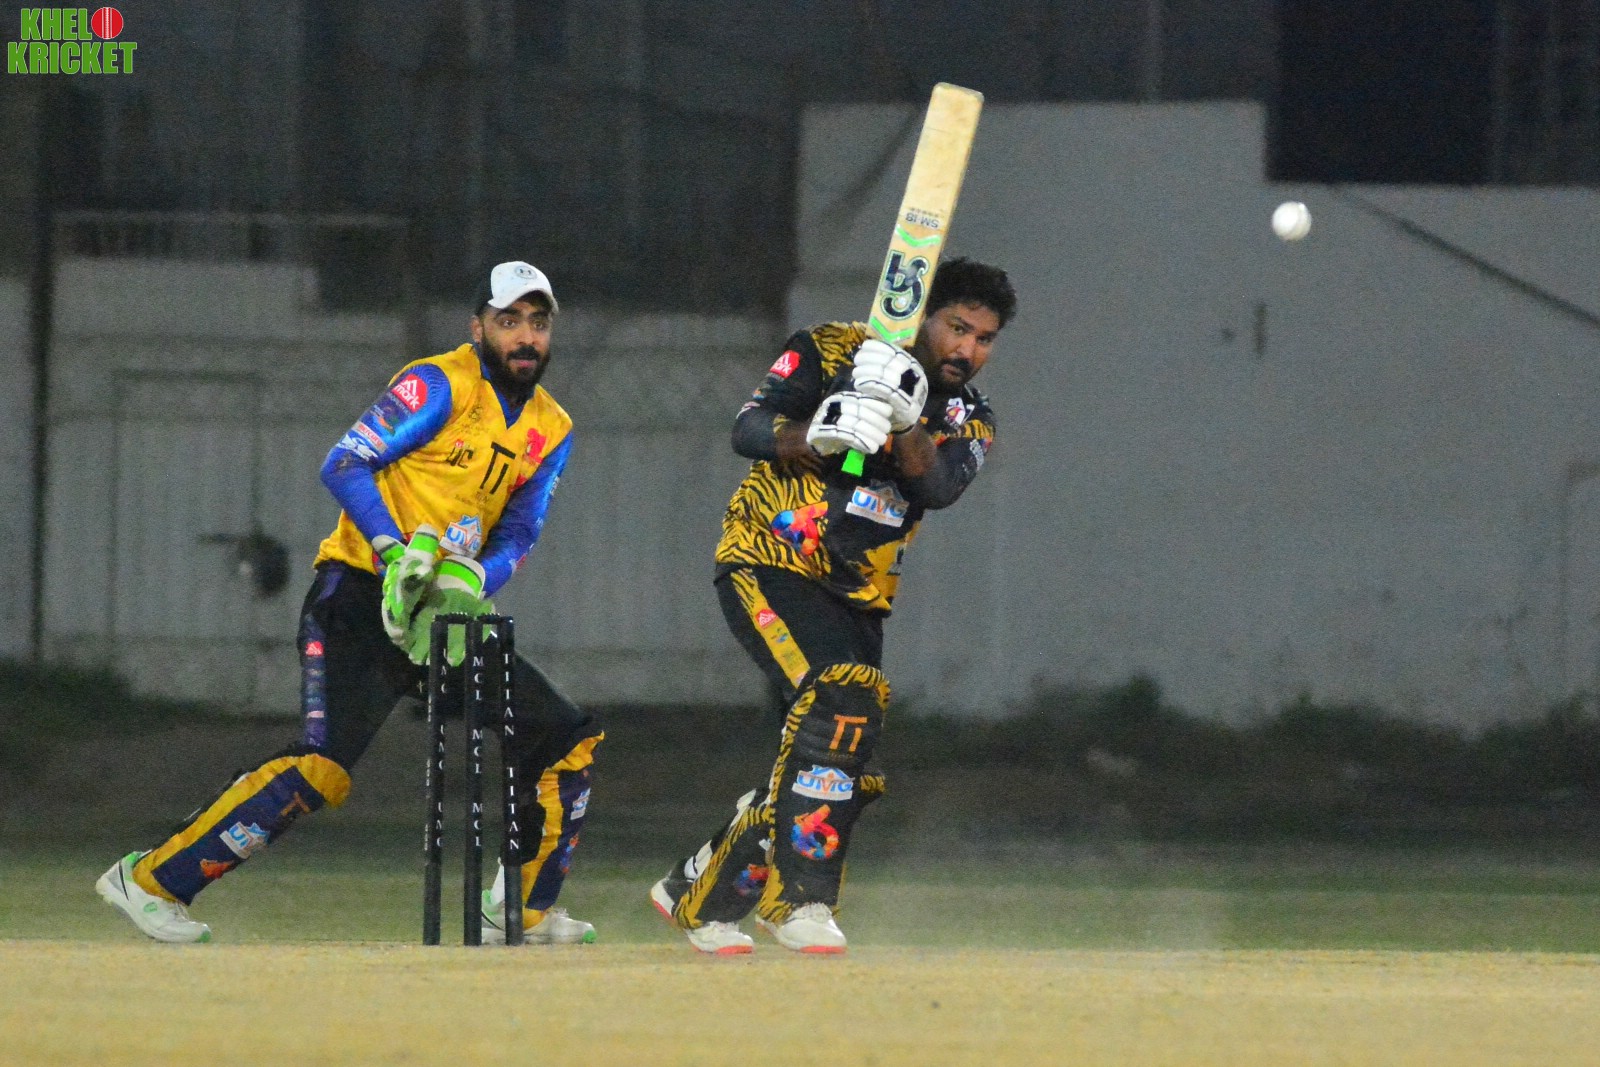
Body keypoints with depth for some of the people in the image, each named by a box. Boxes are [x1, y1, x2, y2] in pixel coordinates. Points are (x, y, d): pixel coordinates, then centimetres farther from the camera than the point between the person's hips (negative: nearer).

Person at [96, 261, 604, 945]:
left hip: (450, 610, 8)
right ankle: (152, 881, -20)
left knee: (567, 738, 6)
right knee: (322, 766, -25)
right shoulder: (441, 386, -8)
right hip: (359, 599, -8)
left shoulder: (551, 432, 13)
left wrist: (467, 584, -12)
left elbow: (517, 534, 9)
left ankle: (523, 913, 17)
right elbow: (345, 464, -14)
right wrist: (397, 552, -25)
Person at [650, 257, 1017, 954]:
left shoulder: (967, 421, 7)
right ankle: (798, 895, -28)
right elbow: (747, 430, -13)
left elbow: (938, 486, -15)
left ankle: (696, 896, 25)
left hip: (857, 599, 6)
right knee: (841, 693, -29)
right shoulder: (832, 352, -4)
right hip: (768, 563, -6)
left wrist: (904, 421, -34)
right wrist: (817, 435, -33)